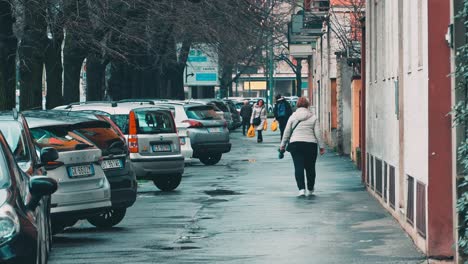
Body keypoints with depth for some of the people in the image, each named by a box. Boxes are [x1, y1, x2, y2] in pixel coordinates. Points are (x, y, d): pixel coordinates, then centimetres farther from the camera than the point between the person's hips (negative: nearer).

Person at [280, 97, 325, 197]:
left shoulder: (292, 117, 5)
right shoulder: (313, 117, 4)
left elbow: (287, 133, 6)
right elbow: (318, 133, 2)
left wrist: (283, 145, 16)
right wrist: (321, 146, 7)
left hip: (295, 144, 0)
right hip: (310, 144, 0)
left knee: (298, 167, -2)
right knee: (310, 167, 11)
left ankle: (301, 188, -16)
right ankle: (310, 189, 22)